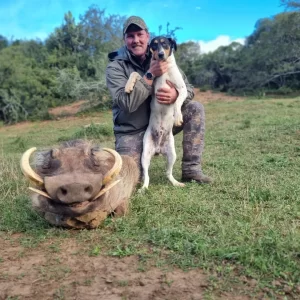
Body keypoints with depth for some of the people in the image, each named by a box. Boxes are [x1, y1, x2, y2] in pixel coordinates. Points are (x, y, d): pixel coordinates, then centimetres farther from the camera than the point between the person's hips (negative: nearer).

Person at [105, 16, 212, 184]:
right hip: (132, 131, -4)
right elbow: (127, 103, -26)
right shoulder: (115, 67, -12)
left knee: (195, 108, -14)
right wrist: (150, 75, -29)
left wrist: (176, 94, -27)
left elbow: (189, 88, -3)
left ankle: (191, 170, -11)